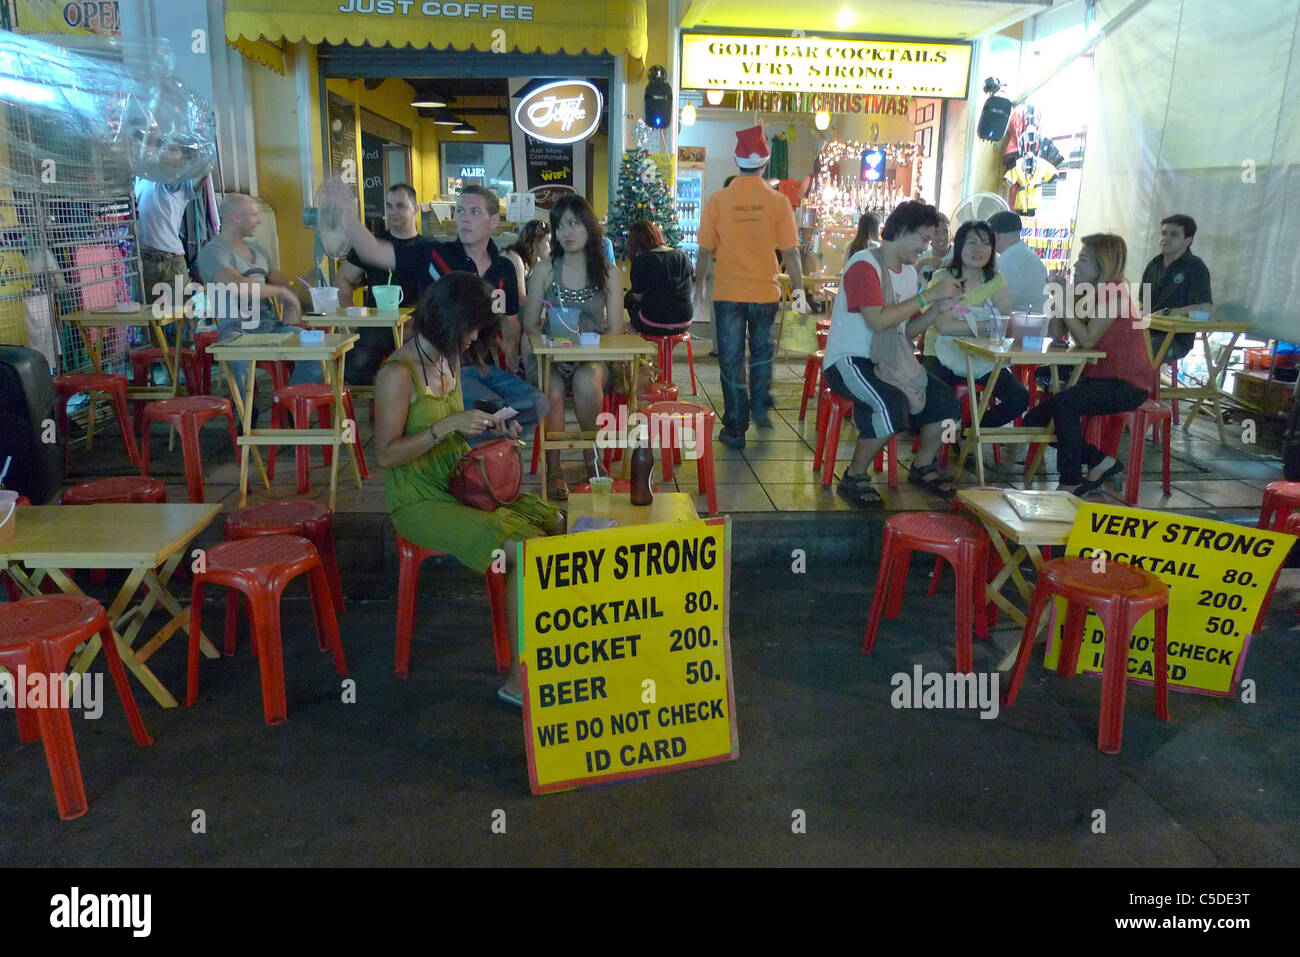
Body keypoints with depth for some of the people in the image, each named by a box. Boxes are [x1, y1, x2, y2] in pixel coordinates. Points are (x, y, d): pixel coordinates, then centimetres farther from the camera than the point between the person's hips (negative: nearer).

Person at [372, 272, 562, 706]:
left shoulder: (449, 359, 9)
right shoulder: (398, 373, -16)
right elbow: (386, 454, -20)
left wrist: (489, 429, 3)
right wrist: (449, 424, -26)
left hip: (459, 486, 9)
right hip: (419, 502, -9)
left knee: (556, 524, -4)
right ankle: (519, 680, -12)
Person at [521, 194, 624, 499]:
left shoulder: (608, 272, 6)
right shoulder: (544, 270, 6)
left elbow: (615, 330, 2)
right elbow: (530, 324, 5)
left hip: (594, 358, 0)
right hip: (551, 358, 0)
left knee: (586, 382, -35)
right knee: (552, 391, -32)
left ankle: (592, 456, -11)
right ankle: (553, 470, -16)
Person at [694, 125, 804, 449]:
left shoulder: (717, 200, -6)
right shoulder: (778, 201, -6)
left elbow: (705, 252, -3)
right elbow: (790, 253, -5)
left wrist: (699, 289, 10)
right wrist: (799, 291, 5)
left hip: (728, 293, -1)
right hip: (765, 292, 1)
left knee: (732, 360, 7)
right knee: (762, 353, 23)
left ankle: (735, 429, 9)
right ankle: (760, 408, 28)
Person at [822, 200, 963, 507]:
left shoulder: (909, 271, 12)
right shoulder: (865, 264, -14)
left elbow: (907, 331, 14)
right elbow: (877, 321, -26)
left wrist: (937, 311, -4)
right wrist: (928, 295, -20)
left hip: (890, 360, 9)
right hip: (850, 360, -8)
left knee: (945, 400, -3)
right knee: (893, 406, -32)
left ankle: (922, 467, 20)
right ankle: (854, 479, -13)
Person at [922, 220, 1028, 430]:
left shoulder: (996, 281, 7)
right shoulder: (942, 278, -6)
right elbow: (944, 326, -19)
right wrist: (988, 325, -21)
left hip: (981, 359, 4)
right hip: (943, 356, -4)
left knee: (1019, 398, -13)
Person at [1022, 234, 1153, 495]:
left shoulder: (1113, 293, -13)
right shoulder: (1090, 293, 11)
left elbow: (1087, 339, -23)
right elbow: (1057, 334, 3)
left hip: (1127, 384, -9)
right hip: (1100, 378, 9)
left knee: (1063, 403, -33)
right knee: (1035, 420, -3)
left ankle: (1071, 482, -22)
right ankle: (1100, 462, 7)